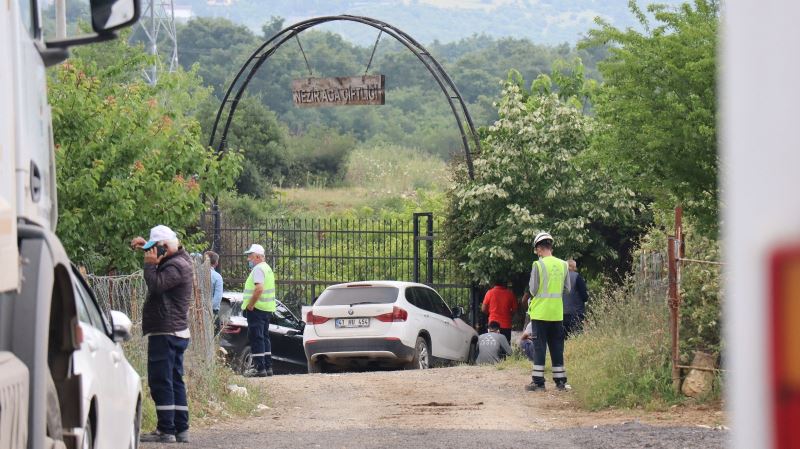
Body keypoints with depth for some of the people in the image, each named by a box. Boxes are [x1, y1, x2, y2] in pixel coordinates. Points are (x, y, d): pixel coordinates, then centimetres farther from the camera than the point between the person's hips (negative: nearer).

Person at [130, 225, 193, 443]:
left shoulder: (176, 266, -16)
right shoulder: (180, 259, 15)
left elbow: (156, 285, -29)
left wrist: (151, 263, -16)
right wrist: (145, 245, 19)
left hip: (165, 333, -11)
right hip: (177, 332, 11)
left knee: (160, 381, -10)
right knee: (175, 381, 12)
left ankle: (166, 431, -12)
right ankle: (181, 429, 13)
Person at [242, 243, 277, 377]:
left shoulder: (258, 269, -15)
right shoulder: (267, 268, 19)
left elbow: (259, 288, -27)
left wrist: (250, 305, -21)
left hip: (257, 309, -10)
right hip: (267, 309, 10)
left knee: (256, 338, -8)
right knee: (264, 337, 15)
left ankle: (260, 368, -11)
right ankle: (268, 367, 17)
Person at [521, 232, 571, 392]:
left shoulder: (538, 265, -12)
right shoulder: (563, 265, 3)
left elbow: (533, 290, -10)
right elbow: (567, 289, 8)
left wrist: (530, 292, 12)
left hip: (540, 312, -4)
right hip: (557, 313, 4)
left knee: (539, 347, 0)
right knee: (557, 347, 11)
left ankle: (538, 382, -1)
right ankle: (560, 381, 12)